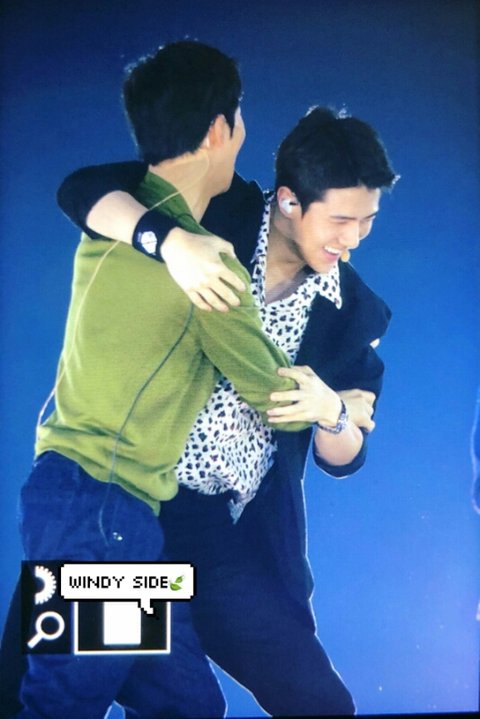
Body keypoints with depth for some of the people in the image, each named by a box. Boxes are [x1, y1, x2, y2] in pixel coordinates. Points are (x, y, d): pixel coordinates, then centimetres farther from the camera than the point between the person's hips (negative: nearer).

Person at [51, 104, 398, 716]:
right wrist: (170, 241, -33)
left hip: (232, 542, 2)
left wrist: (330, 409, -20)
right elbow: (82, 188, -16)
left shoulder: (354, 313, 0)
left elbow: (342, 459, 3)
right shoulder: (218, 211, -7)